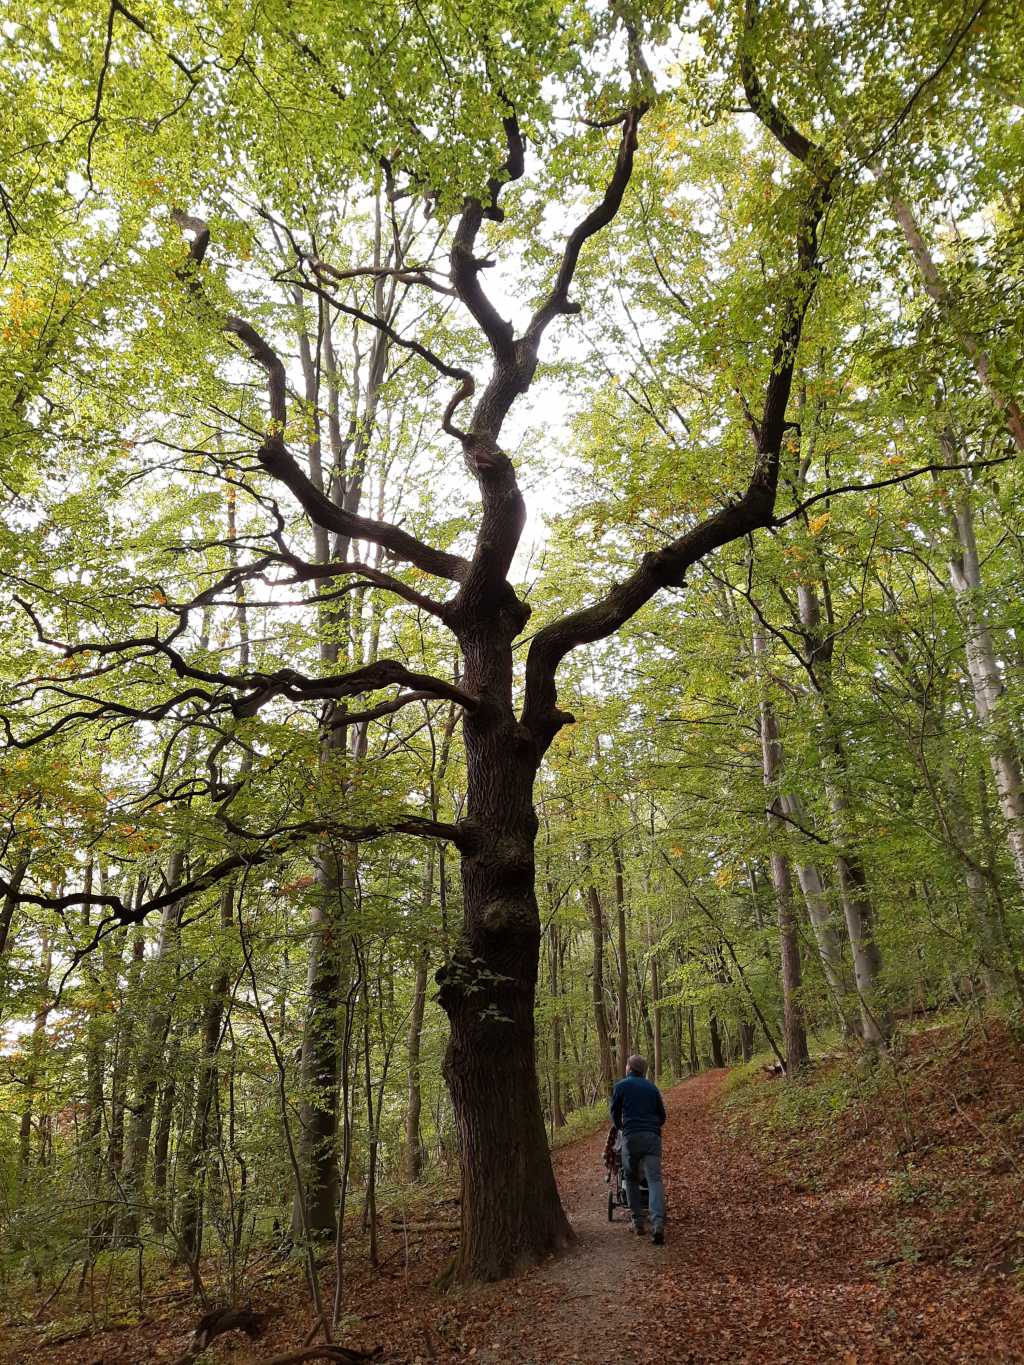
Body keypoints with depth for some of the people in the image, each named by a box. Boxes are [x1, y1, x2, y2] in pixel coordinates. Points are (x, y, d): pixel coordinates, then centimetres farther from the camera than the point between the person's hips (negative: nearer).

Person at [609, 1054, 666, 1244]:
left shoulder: (622, 1086, 8)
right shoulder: (652, 1087, 17)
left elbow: (615, 1113, 16)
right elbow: (662, 1116, 23)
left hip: (632, 1136, -2)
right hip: (653, 1136, 2)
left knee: (631, 1179, 15)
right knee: (654, 1179, -5)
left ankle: (638, 1222, 12)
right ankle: (658, 1224, -21)